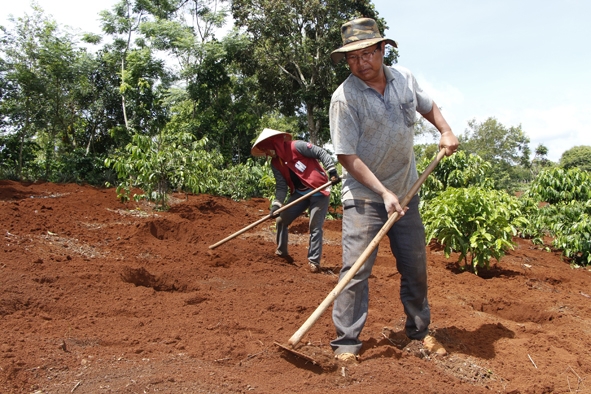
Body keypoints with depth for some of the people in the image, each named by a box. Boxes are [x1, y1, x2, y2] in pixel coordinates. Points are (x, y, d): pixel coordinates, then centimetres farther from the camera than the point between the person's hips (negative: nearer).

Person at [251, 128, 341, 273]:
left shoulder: (297, 147, -17)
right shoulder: (275, 163, 3)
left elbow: (321, 153, -14)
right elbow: (281, 186, -1)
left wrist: (332, 171, -22)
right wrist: (277, 203, -16)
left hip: (319, 191, -7)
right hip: (299, 193, 7)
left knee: (315, 227, -7)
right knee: (281, 220, 5)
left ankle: (314, 261, 3)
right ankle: (281, 252, 23)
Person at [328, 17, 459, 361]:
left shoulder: (404, 78, 0)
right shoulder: (344, 98, -17)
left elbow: (427, 105, 21)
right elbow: (347, 156, -18)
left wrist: (446, 131, 4)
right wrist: (383, 192, -22)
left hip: (405, 191, 5)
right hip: (365, 195, -5)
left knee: (416, 265, 13)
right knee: (356, 268, -10)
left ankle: (420, 329, 32)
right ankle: (347, 342, 3)